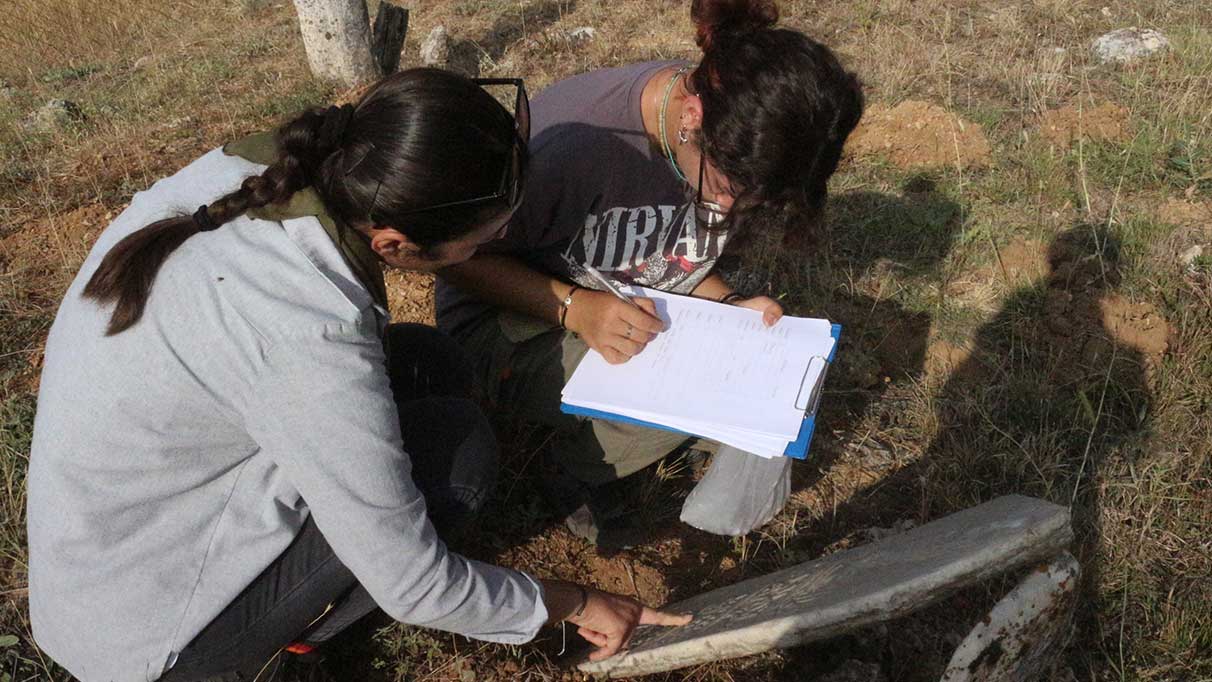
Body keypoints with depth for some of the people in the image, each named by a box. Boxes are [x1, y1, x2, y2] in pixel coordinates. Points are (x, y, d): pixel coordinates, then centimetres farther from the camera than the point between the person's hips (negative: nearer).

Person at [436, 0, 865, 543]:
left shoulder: (737, 146, -13)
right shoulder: (575, 138, -33)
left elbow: (680, 258, 5)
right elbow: (459, 258, -20)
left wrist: (730, 306, -16)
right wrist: (573, 306, -33)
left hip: (643, 312, 6)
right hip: (511, 322, -6)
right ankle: (577, 479, 2)